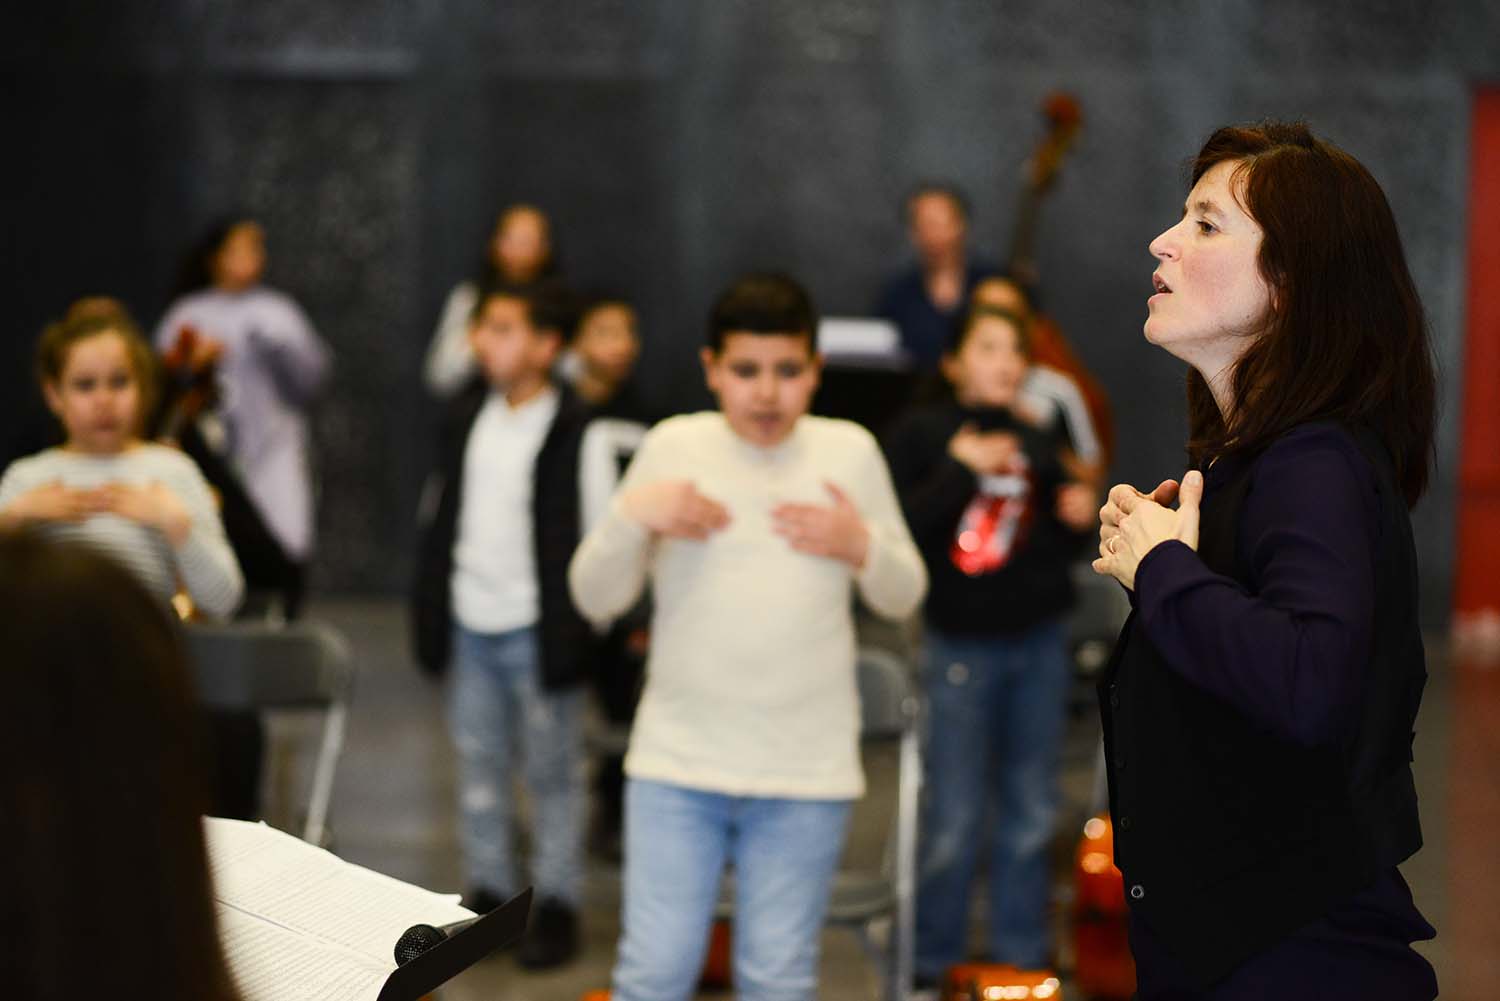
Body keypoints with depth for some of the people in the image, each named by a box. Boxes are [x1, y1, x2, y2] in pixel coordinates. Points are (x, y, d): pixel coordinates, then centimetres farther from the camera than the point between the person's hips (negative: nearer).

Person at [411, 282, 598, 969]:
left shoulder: (574, 431, -11)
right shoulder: (467, 418, 9)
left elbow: (592, 537, -12)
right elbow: (441, 519, 15)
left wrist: (570, 637, -14)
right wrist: (431, 615, 11)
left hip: (535, 629, -6)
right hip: (471, 624, 6)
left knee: (552, 772, 4)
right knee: (478, 764, 13)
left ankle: (557, 904, 13)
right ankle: (489, 891, 25)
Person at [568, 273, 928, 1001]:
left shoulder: (852, 452, 4)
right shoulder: (672, 447, 1)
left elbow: (903, 597, 12)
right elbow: (594, 599, 4)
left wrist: (862, 546, -8)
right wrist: (631, 516, -13)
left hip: (806, 776, 1)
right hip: (676, 761, 0)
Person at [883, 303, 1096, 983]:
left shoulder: (1041, 441, 10)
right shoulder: (921, 435, -2)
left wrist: (1079, 519, -3)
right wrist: (960, 469, -15)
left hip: (1038, 644, 4)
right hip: (962, 642, -4)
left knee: (1031, 814, 9)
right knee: (955, 821, -2)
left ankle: (1022, 954, 21)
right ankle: (933, 962, 12)